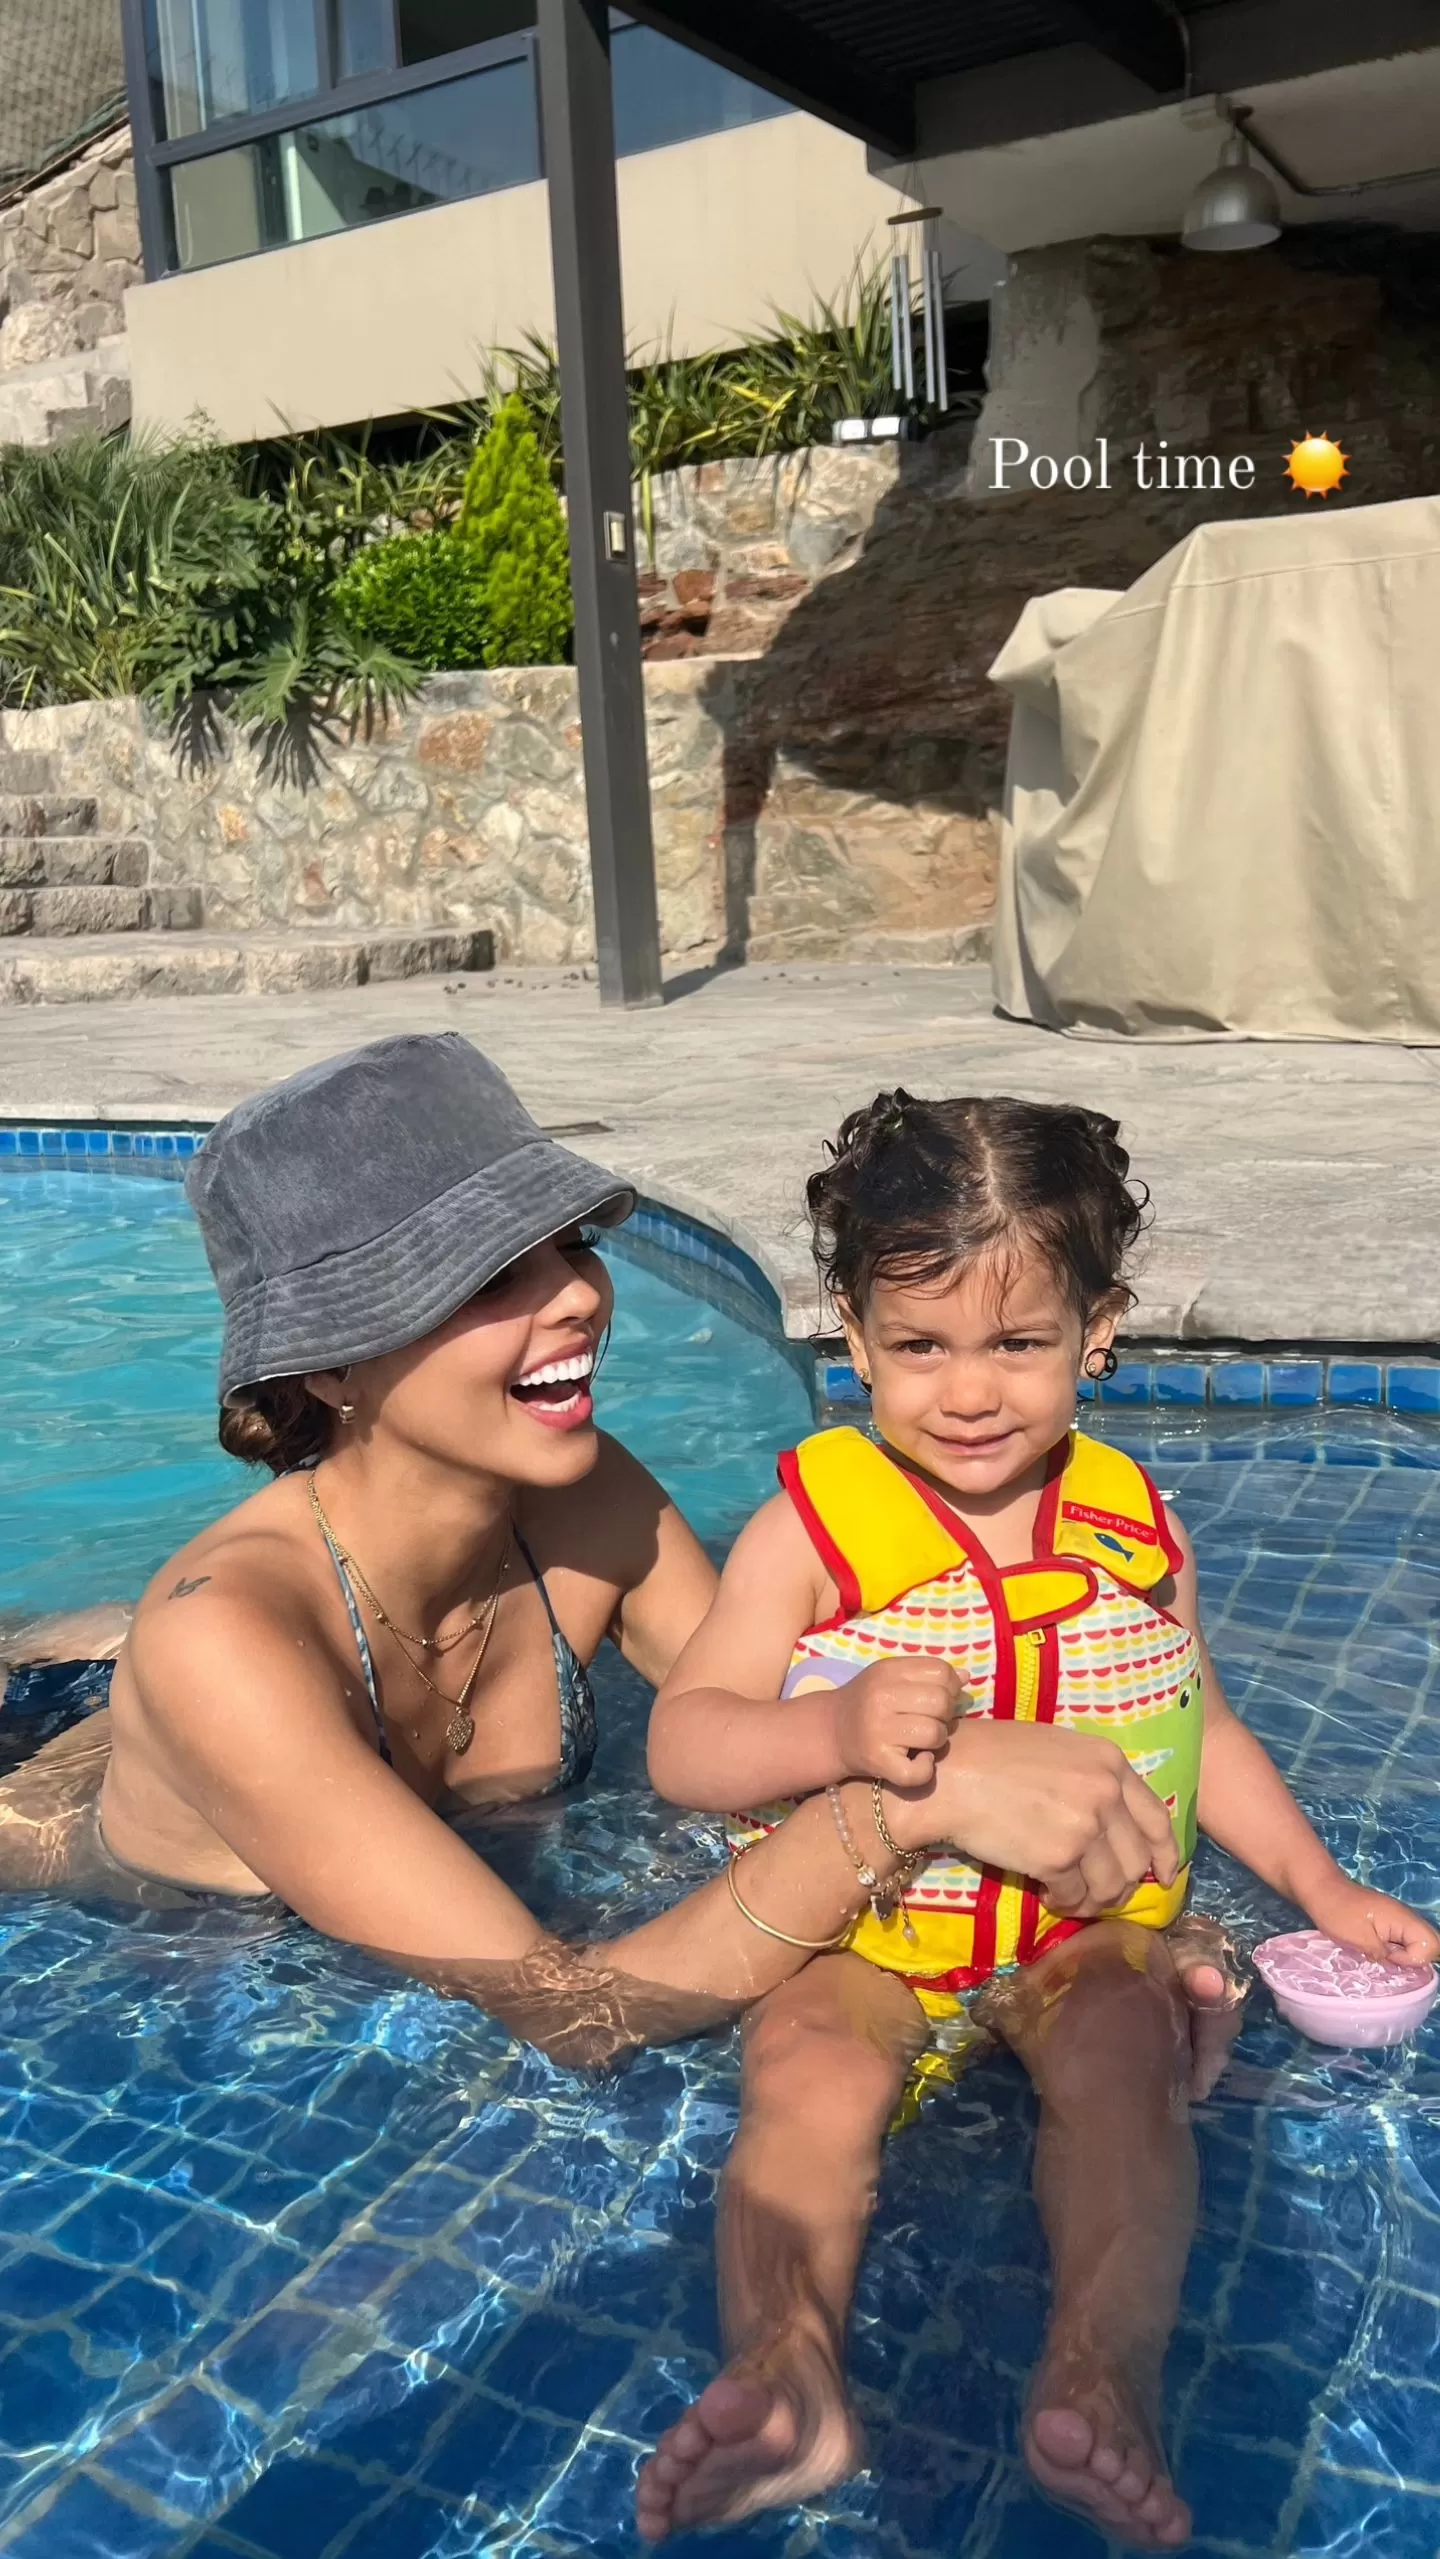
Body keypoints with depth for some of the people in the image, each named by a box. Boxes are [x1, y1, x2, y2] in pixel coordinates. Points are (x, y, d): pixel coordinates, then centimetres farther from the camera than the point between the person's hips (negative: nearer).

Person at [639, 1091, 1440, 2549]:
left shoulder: (1131, 1529, 2)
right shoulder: (813, 1529, -10)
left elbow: (1201, 1730, 16)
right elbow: (682, 1742, -14)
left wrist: (1322, 1889, 8)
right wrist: (832, 1731, -34)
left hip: (1091, 1926, 2)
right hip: (856, 1925, -1)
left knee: (1124, 2064, -27)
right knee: (807, 2081, -28)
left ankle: (1104, 2377, -33)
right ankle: (785, 2375, -34)